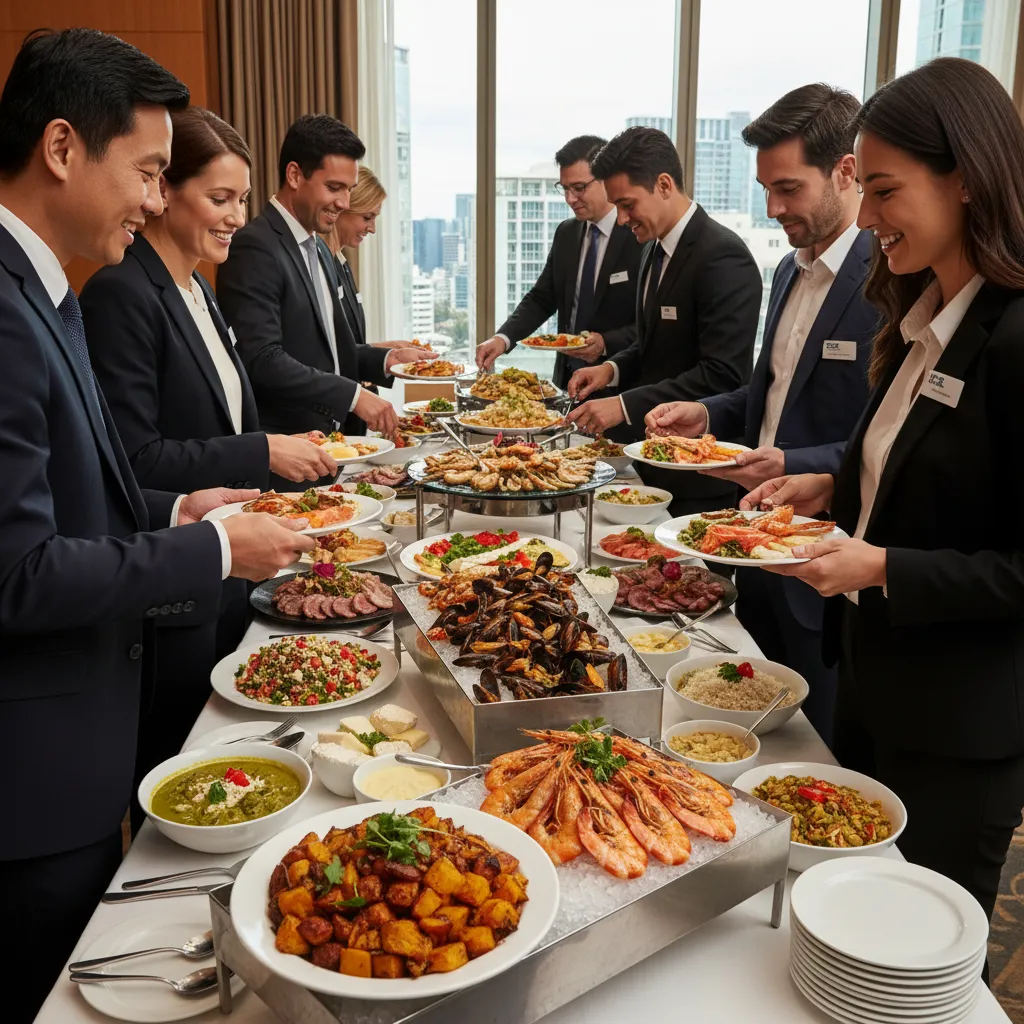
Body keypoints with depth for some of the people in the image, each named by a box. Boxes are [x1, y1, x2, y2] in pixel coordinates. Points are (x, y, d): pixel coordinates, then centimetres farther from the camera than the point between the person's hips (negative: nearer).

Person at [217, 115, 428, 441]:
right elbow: (262, 360, -23)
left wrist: (385, 360, 6)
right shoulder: (254, 249, -15)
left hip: (326, 437, 9)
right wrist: (353, 395, -25)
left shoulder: (320, 251, 14)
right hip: (278, 444, -8)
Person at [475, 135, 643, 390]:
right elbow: (541, 299, 9)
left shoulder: (642, 237, -11)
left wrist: (607, 343, -25)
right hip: (567, 377, 5)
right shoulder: (565, 234, 8)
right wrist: (503, 338, -6)